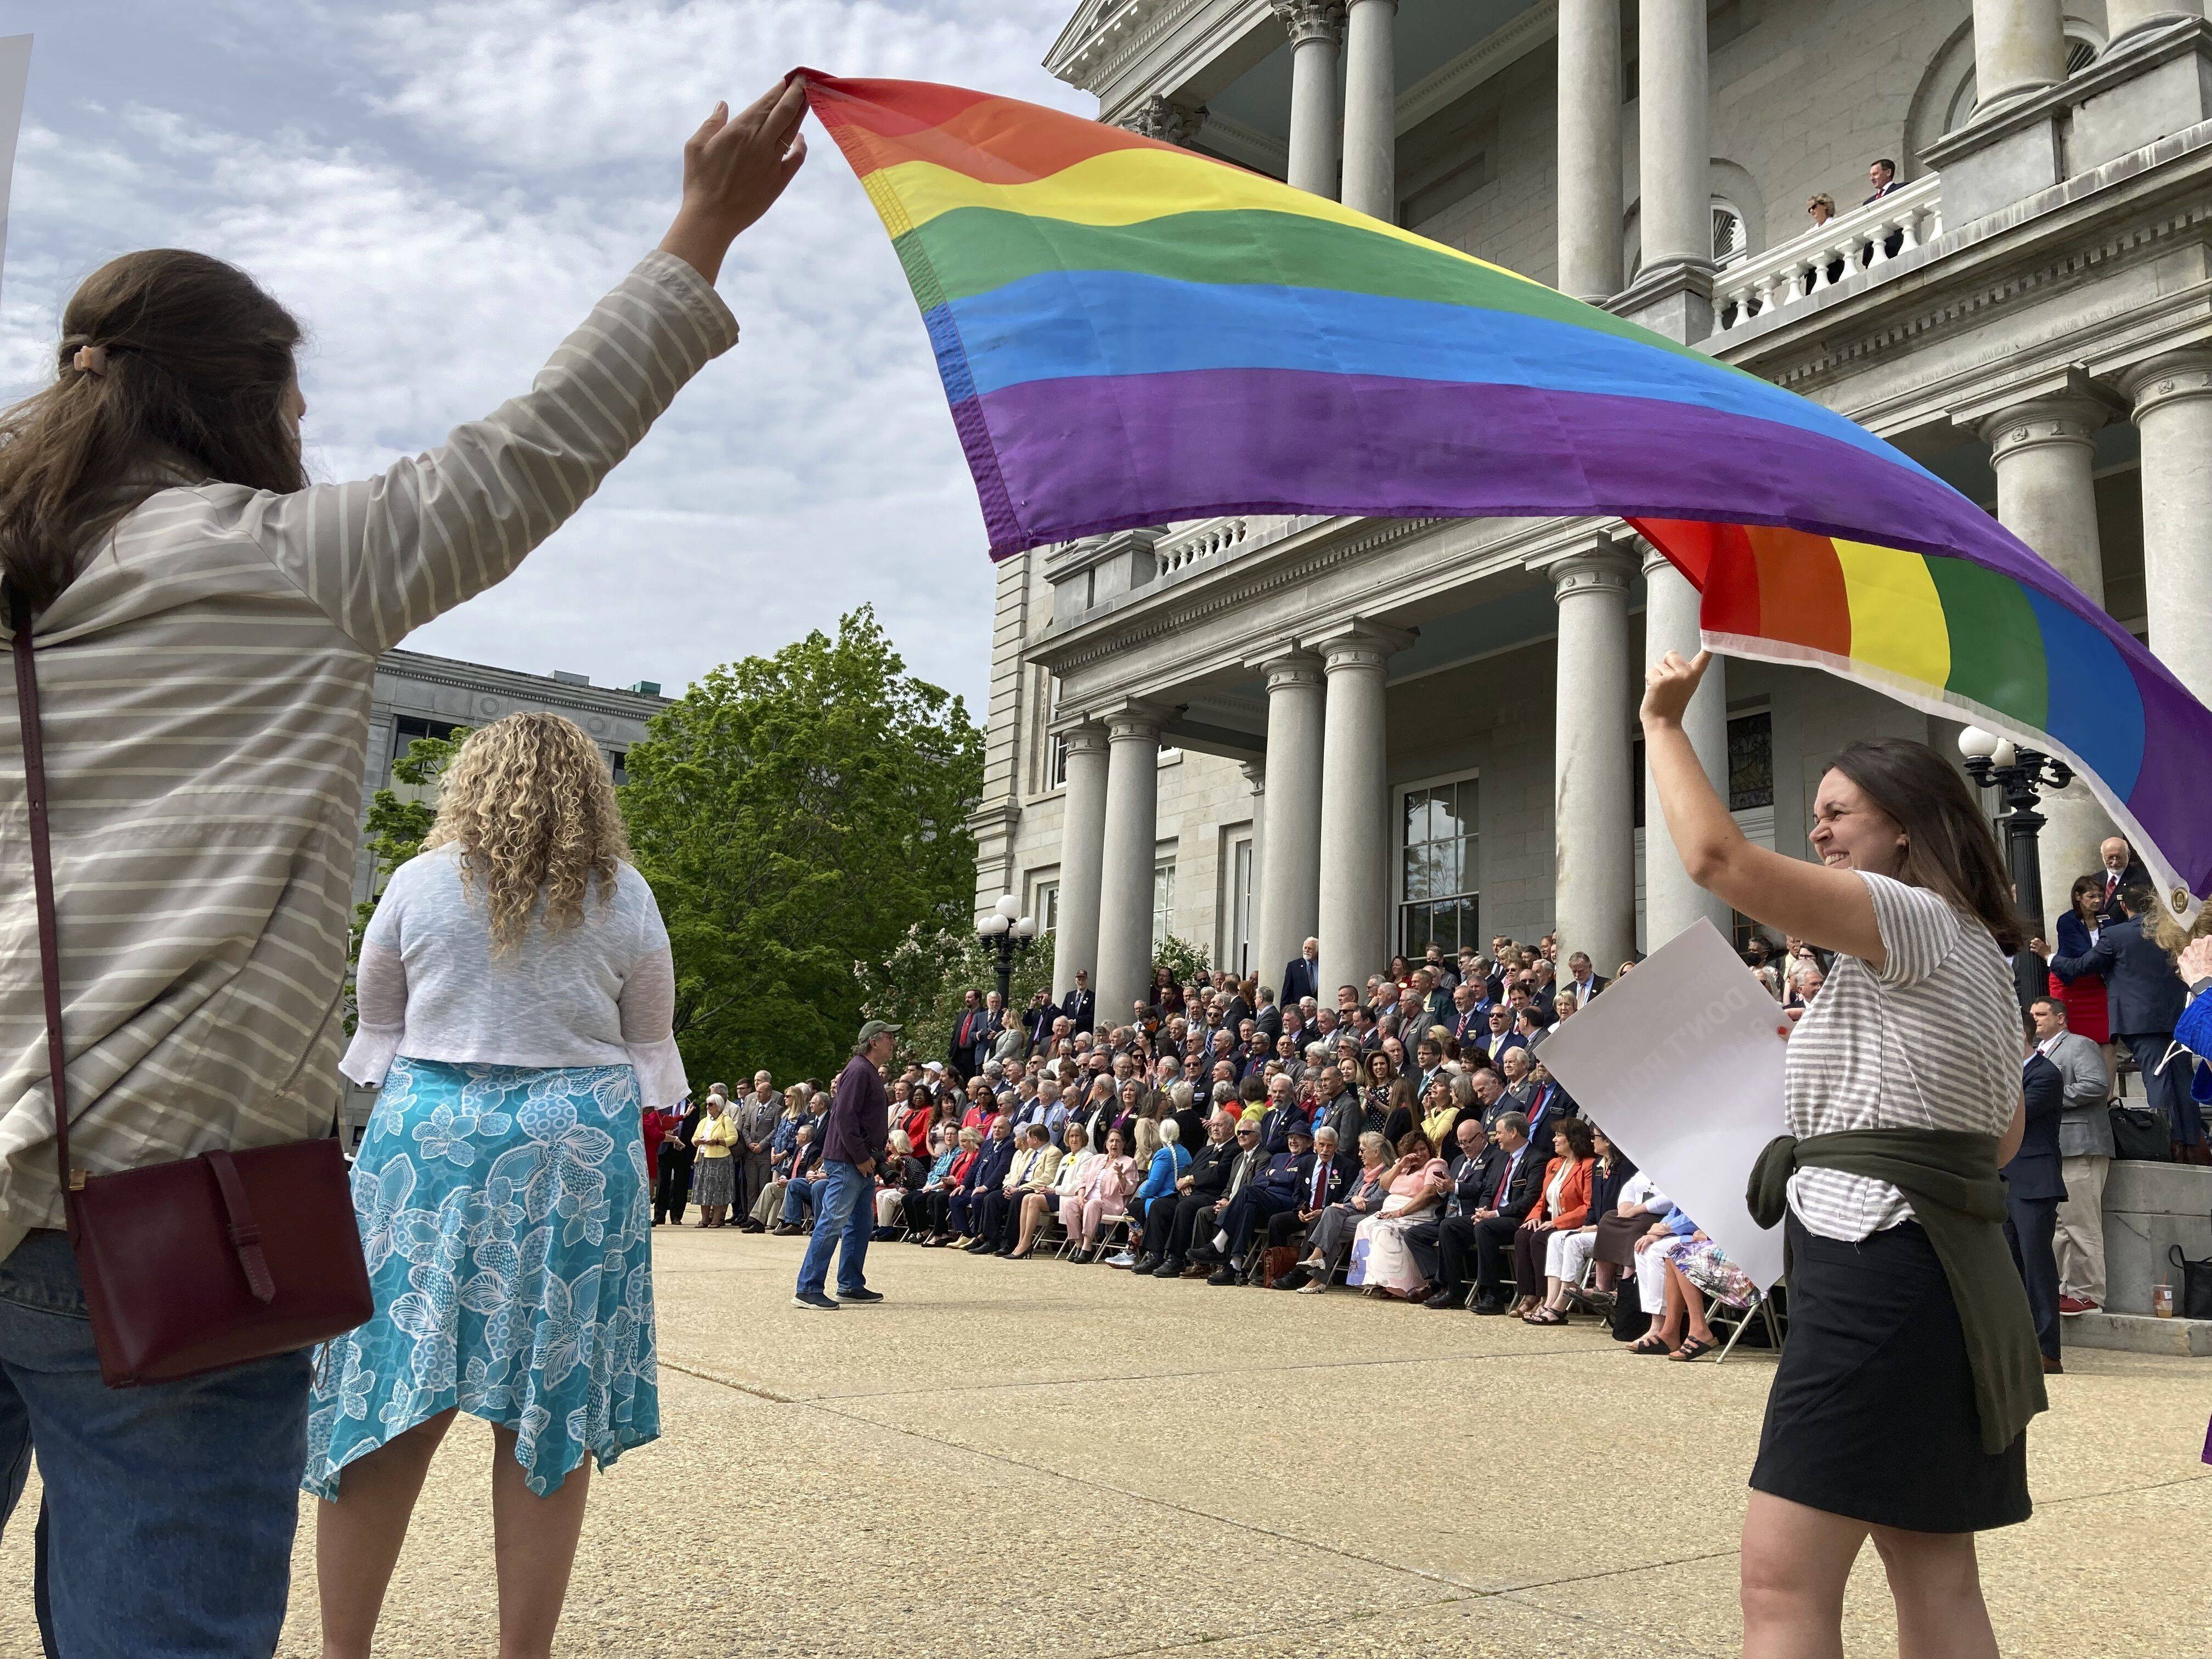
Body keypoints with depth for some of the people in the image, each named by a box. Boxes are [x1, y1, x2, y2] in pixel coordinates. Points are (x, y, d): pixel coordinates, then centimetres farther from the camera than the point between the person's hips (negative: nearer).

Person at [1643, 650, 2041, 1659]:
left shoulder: (1914, 918, -10)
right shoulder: (1976, 950, 20)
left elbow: (1717, 858, -23)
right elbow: (2004, 1136, 27)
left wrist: (1662, 724, -11)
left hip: (1875, 1266, -11)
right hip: (1950, 1272, 11)